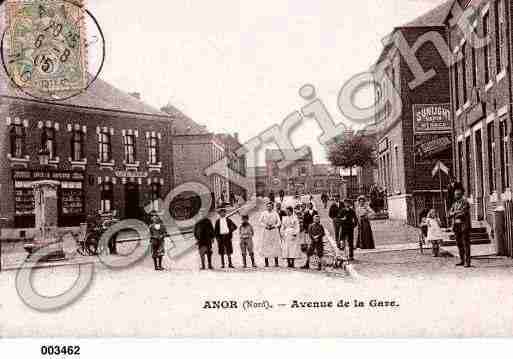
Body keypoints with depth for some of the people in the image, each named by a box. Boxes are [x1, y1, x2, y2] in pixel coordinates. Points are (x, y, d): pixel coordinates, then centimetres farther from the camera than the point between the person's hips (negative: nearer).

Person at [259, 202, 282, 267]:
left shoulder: (275, 213, 1)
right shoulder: (264, 213, 2)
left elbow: (279, 222, 4)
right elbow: (260, 221, 7)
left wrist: (274, 226, -12)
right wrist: (266, 225, -9)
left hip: (274, 231, 0)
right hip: (266, 231, 0)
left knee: (276, 246, -3)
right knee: (266, 245, -3)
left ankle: (276, 262, 0)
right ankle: (266, 262, 2)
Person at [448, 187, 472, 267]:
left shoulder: (465, 203, -7)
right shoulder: (454, 204, 15)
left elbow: (463, 213, -19)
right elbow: (449, 214, 7)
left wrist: (455, 213, -5)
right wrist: (457, 212, -11)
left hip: (464, 226, -7)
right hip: (456, 226, 7)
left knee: (466, 244, -6)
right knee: (459, 244, 10)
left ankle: (467, 262, -6)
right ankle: (462, 260, 18)